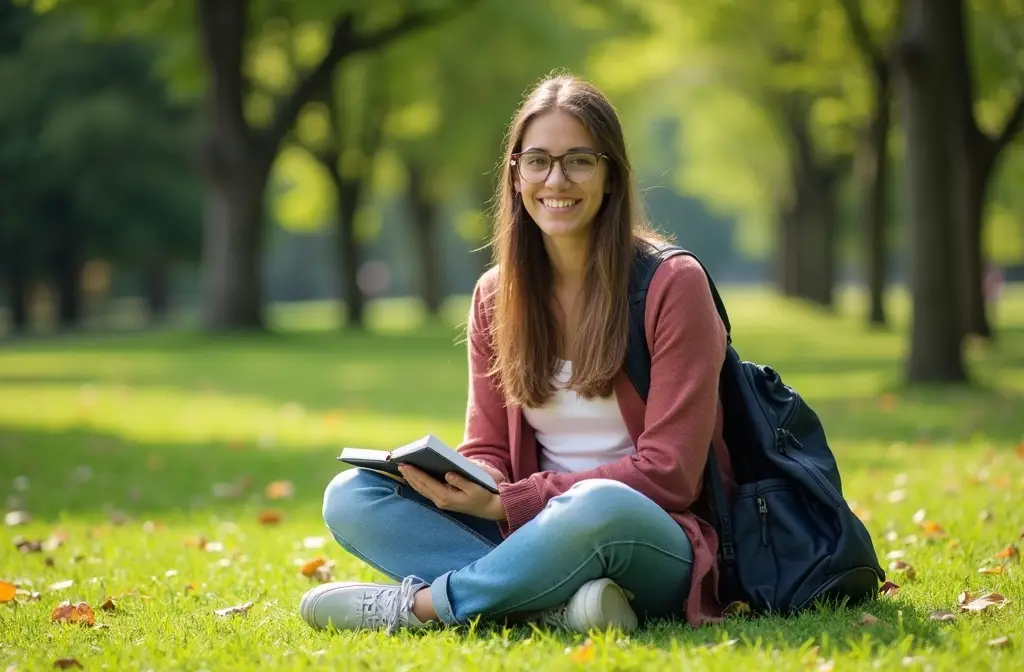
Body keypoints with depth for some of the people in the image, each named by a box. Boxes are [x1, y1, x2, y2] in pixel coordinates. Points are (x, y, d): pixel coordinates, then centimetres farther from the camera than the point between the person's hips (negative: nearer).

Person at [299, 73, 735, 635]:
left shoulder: (672, 284, -7)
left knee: (599, 507, -40)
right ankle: (559, 604, -27)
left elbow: (669, 472, -12)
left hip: (656, 543, -5)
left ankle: (419, 603, -19)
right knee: (350, 496, -13)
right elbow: (489, 451, 11)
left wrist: (506, 503, -19)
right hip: (532, 533, 5)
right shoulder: (496, 295, 9)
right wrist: (468, 486, -16)